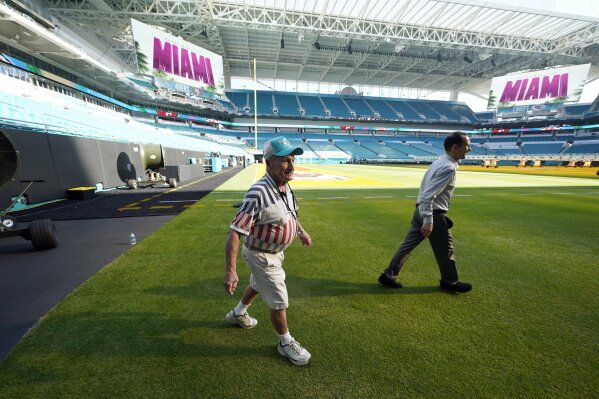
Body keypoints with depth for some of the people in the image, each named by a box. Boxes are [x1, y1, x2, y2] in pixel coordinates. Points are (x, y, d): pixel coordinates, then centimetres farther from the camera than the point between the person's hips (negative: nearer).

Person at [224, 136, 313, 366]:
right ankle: (285, 343, 35)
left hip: (275, 252, 9)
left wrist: (301, 232, 24)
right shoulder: (258, 194, -34)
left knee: (258, 285, 31)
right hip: (261, 256, -9)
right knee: (279, 302, 7)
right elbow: (234, 232, -34)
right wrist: (231, 270, -37)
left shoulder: (285, 186, -6)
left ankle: (238, 314, 59)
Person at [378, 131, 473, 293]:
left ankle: (388, 275, 18)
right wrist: (429, 221, -26)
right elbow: (428, 195, -26)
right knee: (445, 249, 13)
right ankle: (450, 282, 35)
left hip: (421, 210, 9)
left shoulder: (439, 162, 11)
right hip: (434, 214, -9)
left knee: (408, 244, 12)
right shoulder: (449, 167, -18)